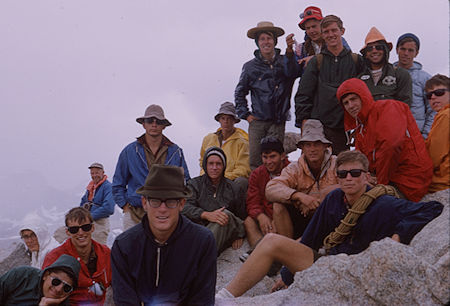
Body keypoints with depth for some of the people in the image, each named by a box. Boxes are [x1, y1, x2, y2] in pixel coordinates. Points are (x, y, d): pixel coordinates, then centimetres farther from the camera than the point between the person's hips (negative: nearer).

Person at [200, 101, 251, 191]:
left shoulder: (242, 142, 1)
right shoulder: (208, 139, 14)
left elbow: (243, 169, -5)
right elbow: (203, 161, 28)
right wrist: (205, 174, 7)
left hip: (233, 180, -3)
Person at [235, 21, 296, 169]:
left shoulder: (285, 62, 7)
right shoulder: (250, 67, 8)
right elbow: (239, 93, 17)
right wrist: (245, 114, 8)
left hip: (278, 122, 0)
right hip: (257, 121, 0)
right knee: (255, 161, -4)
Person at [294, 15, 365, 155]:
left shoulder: (356, 60, 9)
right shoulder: (316, 62, 6)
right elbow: (302, 95, 4)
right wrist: (304, 121, -3)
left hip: (344, 127, 1)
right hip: (319, 126, -1)